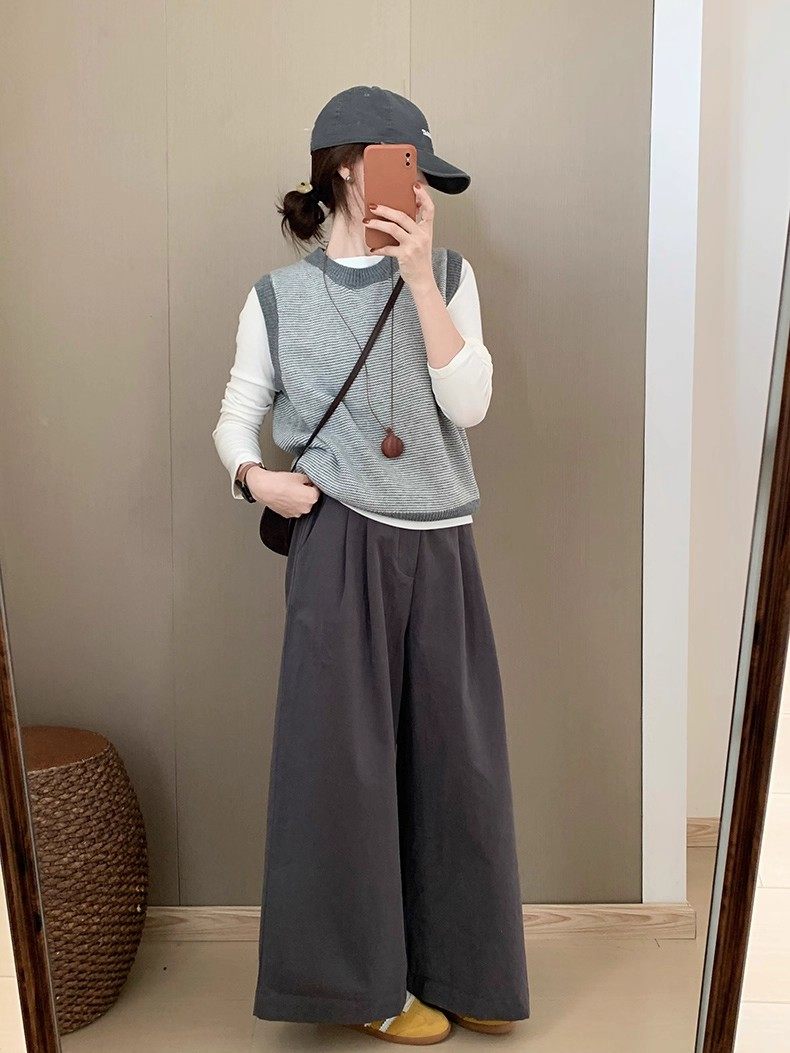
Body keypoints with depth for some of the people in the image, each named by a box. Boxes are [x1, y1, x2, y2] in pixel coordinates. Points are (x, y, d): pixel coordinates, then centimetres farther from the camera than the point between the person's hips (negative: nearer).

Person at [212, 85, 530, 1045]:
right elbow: (235, 419, 9)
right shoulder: (280, 296, 2)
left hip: (437, 551, 3)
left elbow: (468, 402, -6)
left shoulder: (446, 275, 6)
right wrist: (256, 477, -12)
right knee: (343, 760, 3)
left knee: (454, 759, 7)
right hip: (339, 551, -2)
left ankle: (457, 972, 25)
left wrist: (418, 277, -11)